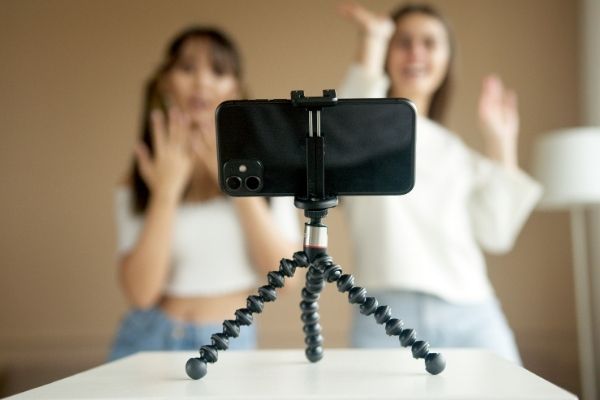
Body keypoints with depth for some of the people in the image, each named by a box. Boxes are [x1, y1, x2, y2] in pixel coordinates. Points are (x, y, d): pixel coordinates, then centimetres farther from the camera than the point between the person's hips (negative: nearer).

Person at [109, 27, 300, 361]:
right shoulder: (137, 186, 1)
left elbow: (285, 273, -8)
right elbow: (141, 292, -9)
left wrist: (242, 187, -15)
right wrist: (166, 193, -15)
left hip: (232, 343, 0)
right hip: (150, 340, 1)